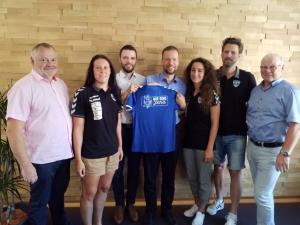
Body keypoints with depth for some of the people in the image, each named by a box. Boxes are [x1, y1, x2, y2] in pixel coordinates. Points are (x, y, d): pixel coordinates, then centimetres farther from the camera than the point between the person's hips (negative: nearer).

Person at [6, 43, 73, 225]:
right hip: (41, 159, -6)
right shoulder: (24, 87, -16)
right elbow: (14, 130, -19)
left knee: (58, 196, 24)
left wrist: (72, 147, 10)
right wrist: (25, 164, -20)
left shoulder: (61, 84, 6)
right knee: (40, 202, 13)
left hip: (63, 155, 7)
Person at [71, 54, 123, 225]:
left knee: (104, 189, 20)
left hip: (112, 152, 5)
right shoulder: (83, 94, -13)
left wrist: (120, 145, 13)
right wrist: (78, 158, -14)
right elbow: (77, 128, -13)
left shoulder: (115, 93, 3)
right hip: (91, 155, -5)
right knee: (89, 193, 11)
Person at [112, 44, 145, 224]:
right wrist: (127, 92, -22)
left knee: (134, 168, 12)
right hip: (118, 127, -2)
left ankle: (131, 203, 29)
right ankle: (119, 205, 26)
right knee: (118, 168, 8)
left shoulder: (143, 80, 4)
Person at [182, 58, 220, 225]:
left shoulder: (212, 94, -10)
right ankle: (196, 205, 37)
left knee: (204, 179, 8)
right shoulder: (188, 92, 6)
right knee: (192, 177, 17)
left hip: (204, 144, -5)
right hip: (188, 142, 5)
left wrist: (210, 148, -14)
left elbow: (215, 123, -12)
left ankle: (201, 211, 25)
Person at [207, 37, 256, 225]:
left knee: (235, 172, 4)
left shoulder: (247, 78, -5)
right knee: (217, 167, 16)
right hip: (216, 132, 3)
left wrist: (249, 126, -8)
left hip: (237, 134, -2)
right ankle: (219, 200, 38)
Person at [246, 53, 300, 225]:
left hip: (272, 151, -6)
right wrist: (250, 142, 7)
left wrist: (285, 153, -23)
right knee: (261, 191, 18)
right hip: (252, 147, 6)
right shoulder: (256, 90, 9)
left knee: (263, 194, 0)